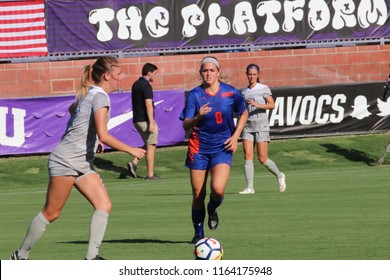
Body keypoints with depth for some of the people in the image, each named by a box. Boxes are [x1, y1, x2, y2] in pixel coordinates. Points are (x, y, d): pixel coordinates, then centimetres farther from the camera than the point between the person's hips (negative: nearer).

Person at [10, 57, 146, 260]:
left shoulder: (89, 95, 12)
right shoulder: (100, 98, -16)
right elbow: (103, 136, -25)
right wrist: (131, 150, -18)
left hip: (83, 164, 9)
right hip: (65, 161, -9)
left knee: (104, 205, -6)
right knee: (51, 213, -1)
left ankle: (92, 256, -12)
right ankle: (21, 255, 11)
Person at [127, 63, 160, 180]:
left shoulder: (136, 85, 14)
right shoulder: (146, 86, -15)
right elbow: (149, 104, -21)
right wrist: (151, 122, -24)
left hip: (137, 120, 9)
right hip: (146, 120, -9)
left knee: (149, 145, 19)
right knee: (151, 146, 0)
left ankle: (134, 163, 3)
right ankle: (150, 174, 3)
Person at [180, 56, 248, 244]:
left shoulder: (231, 93, -4)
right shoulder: (194, 95, -7)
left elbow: (243, 113, 13)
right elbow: (186, 125, -11)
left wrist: (235, 136, 2)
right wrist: (198, 117, -32)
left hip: (222, 147, 0)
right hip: (199, 147, 0)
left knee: (218, 189, -21)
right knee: (198, 194, 3)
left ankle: (212, 210, 14)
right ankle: (199, 234, 21)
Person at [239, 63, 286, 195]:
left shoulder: (264, 89, 0)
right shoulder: (244, 92, 14)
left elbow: (272, 105, -10)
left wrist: (258, 105, -24)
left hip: (261, 126, -4)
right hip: (248, 126, 4)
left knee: (262, 159, -5)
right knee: (247, 155, -9)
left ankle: (279, 176, 21)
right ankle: (250, 187, -10)